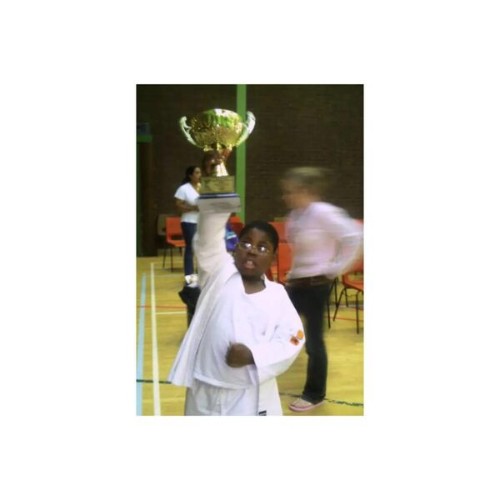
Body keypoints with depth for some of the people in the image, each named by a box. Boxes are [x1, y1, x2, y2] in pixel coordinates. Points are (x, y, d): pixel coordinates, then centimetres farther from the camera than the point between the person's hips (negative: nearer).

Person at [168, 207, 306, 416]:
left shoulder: (277, 295, 0)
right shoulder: (218, 274, -3)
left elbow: (291, 339, -6)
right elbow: (209, 235, -17)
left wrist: (253, 355, -19)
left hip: (251, 397, 0)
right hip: (207, 393, 0)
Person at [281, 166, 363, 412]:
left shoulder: (324, 213, -19)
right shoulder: (296, 215, 6)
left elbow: (355, 237, -24)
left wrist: (335, 268, -19)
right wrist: (294, 273, 13)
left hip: (316, 284, -8)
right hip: (296, 282, 8)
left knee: (313, 339, 2)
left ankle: (315, 393, 20)